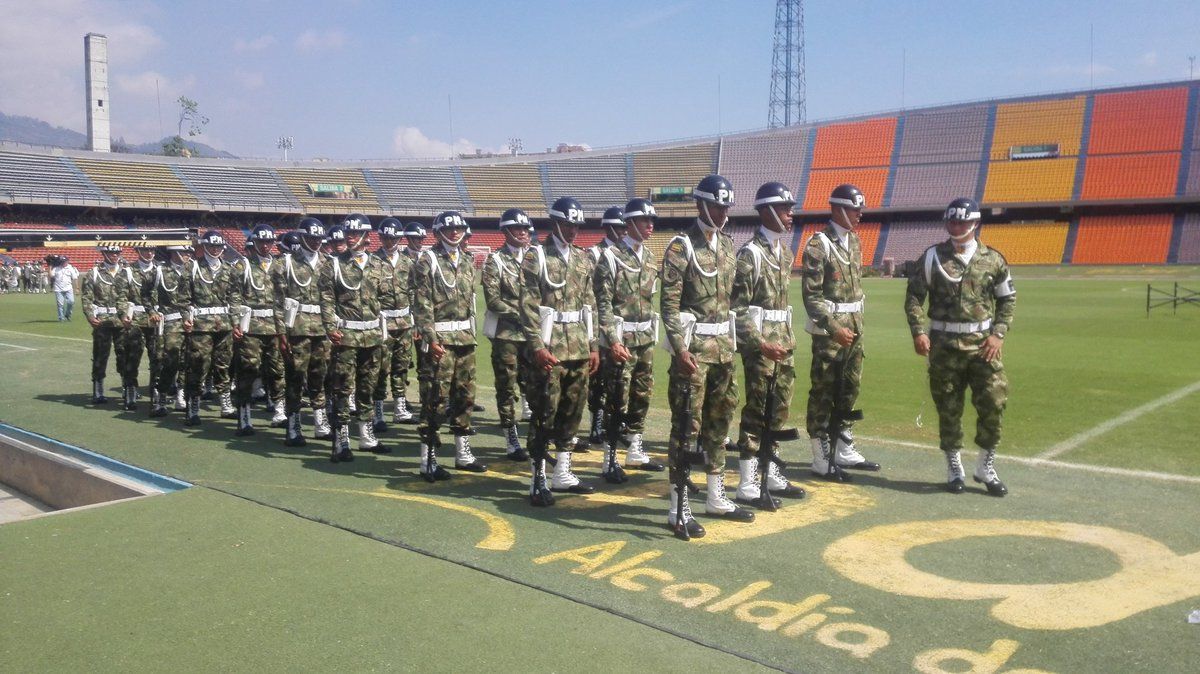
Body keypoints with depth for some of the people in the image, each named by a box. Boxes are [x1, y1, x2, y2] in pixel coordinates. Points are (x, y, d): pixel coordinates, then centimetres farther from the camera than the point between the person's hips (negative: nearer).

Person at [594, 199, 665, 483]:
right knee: (618, 401, -3)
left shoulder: (650, 257, 12)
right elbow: (603, 303, -14)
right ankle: (610, 459, 6)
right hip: (620, 338, -7)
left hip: (645, 338, 7)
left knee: (642, 396, 12)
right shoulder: (610, 256, -9)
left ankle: (635, 451, 25)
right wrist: (613, 340, -20)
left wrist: (652, 332, 15)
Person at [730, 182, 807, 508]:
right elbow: (737, 307, -16)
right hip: (759, 343, -8)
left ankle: (770, 474, 26)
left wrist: (789, 337, 14)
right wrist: (760, 343, -21)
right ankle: (746, 485, 2)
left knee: (778, 410, 13)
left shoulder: (785, 252, 14)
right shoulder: (750, 253, -12)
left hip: (783, 341, 8)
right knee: (756, 412, -4)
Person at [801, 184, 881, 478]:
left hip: (854, 324, 8)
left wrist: (857, 322, 13)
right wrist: (834, 328, -21)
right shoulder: (818, 244, -12)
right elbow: (811, 295, -16)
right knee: (823, 393, -1)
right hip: (829, 328, -8)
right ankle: (822, 459, 7)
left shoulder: (854, 240, 12)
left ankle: (844, 451, 25)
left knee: (849, 390, 14)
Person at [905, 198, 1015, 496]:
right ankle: (954, 467, 22)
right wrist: (919, 331, -11)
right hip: (944, 344, -1)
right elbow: (914, 296, 1)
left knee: (994, 402, -4)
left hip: (982, 343, 1)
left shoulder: (992, 259, 4)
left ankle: (986, 465, 15)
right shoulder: (933, 257, 1)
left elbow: (1007, 299, 10)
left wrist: (998, 334, -1)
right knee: (948, 408, 6)